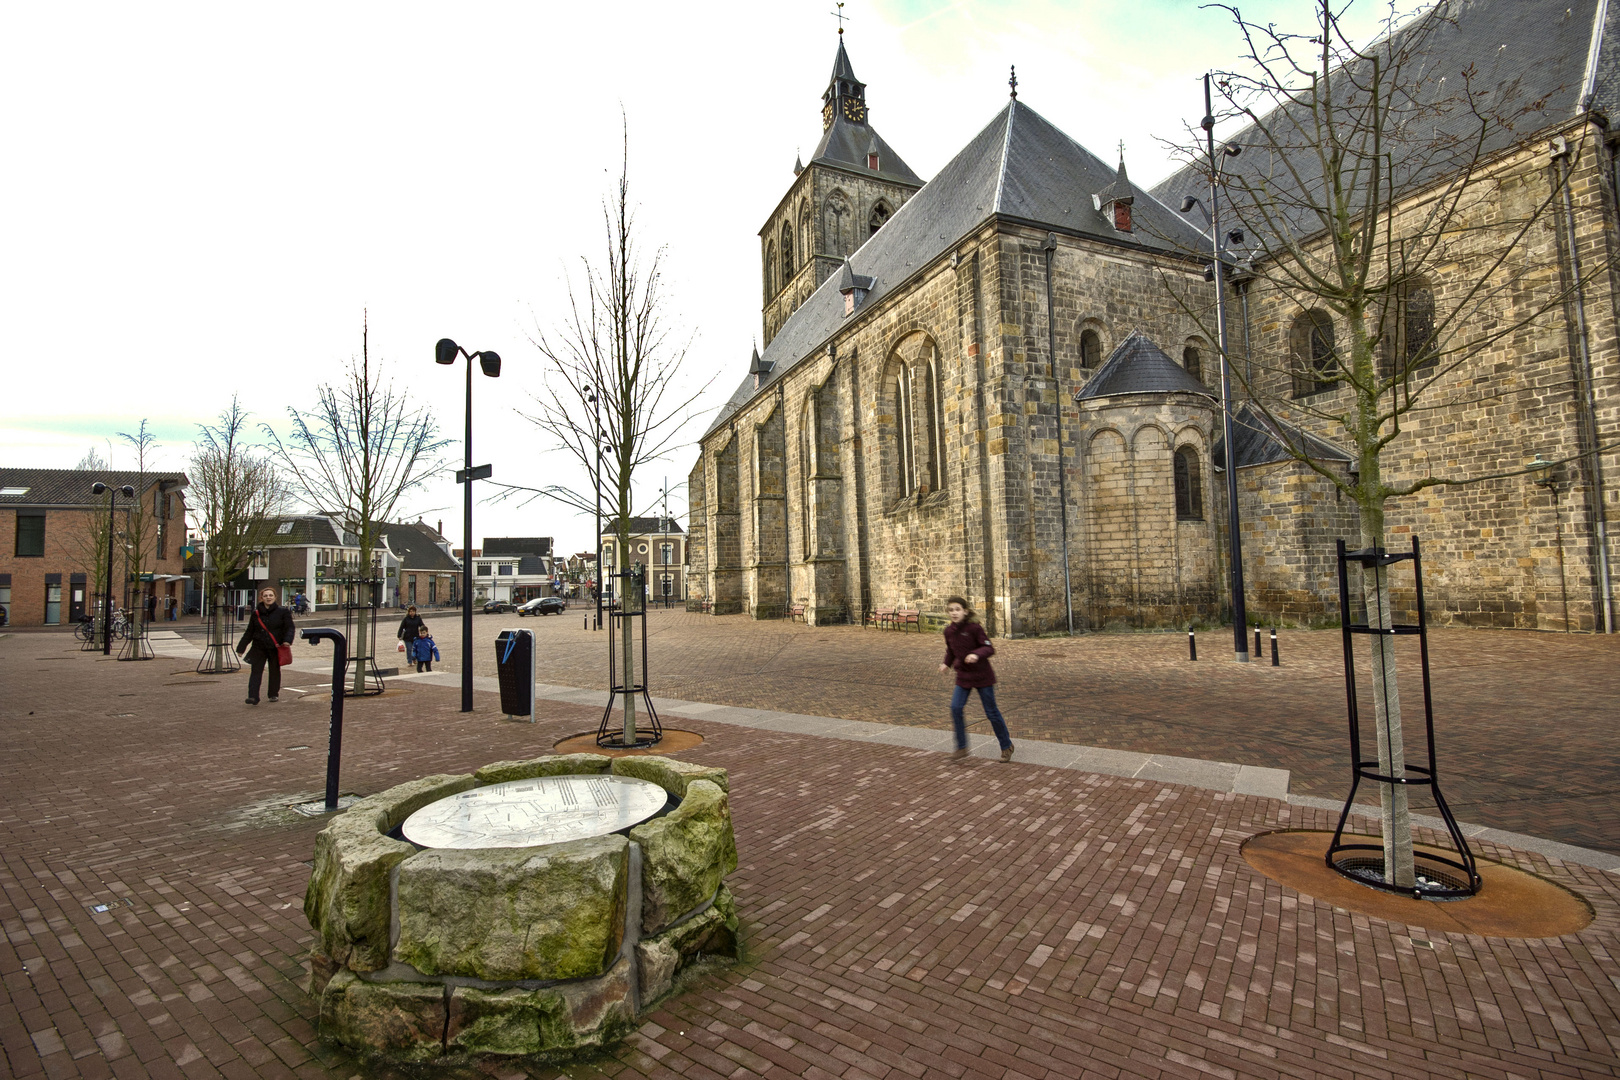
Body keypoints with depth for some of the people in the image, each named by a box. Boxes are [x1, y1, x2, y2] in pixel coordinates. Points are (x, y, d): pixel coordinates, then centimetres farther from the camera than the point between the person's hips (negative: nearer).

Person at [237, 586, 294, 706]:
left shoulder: (282, 612, -1)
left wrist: (287, 640, -23)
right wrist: (241, 647, 14)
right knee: (256, 671, -9)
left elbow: (289, 628, -5)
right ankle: (253, 697, -12)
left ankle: (274, 694, 25)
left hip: (275, 647, -1)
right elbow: (249, 632, 14)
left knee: (275, 671, 9)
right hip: (259, 647, 1)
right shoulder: (256, 613, 7)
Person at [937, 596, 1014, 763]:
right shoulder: (949, 631, 0)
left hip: (982, 675, -5)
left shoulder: (974, 628, -17)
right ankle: (961, 747, 4)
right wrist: (946, 663, -1)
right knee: (955, 707, -9)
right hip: (963, 676, 5)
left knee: (991, 711, 4)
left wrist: (977, 654, -35)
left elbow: (989, 648, -17)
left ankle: (1006, 746, 25)